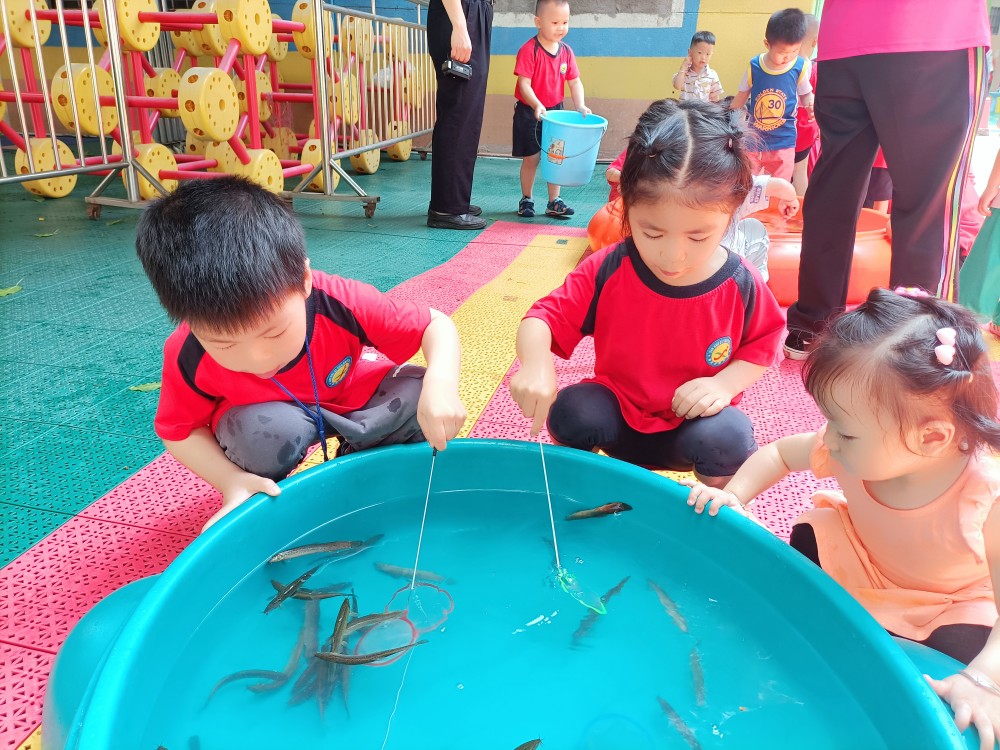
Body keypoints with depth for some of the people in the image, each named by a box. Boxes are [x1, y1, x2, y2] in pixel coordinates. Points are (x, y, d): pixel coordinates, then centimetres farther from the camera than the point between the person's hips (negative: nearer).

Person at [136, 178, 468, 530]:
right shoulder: (188, 356, -31)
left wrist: (441, 386, -47)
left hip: (353, 401, 2)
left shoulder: (341, 304, -36)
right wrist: (231, 480, -30)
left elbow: (437, 325, -27)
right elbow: (178, 432, -13)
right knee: (265, 430, -37)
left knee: (417, 393, -24)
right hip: (264, 415, -1)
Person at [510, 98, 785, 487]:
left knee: (728, 437, -32)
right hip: (617, 415, 1)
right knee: (570, 413, -29)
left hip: (693, 426, 0)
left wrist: (725, 384, -18)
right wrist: (536, 363, -38)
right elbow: (543, 318, -15)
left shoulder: (740, 286, -14)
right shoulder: (607, 271, -16)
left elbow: (762, 344, 3)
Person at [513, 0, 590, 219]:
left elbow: (574, 81, 2)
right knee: (531, 158, 1)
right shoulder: (529, 50, -16)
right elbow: (524, 83, -22)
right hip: (529, 112, -5)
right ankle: (526, 200, 17)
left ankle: (554, 202, 14)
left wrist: (580, 106, -13)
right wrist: (537, 105, -36)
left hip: (555, 111, 5)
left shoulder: (566, 51, 1)